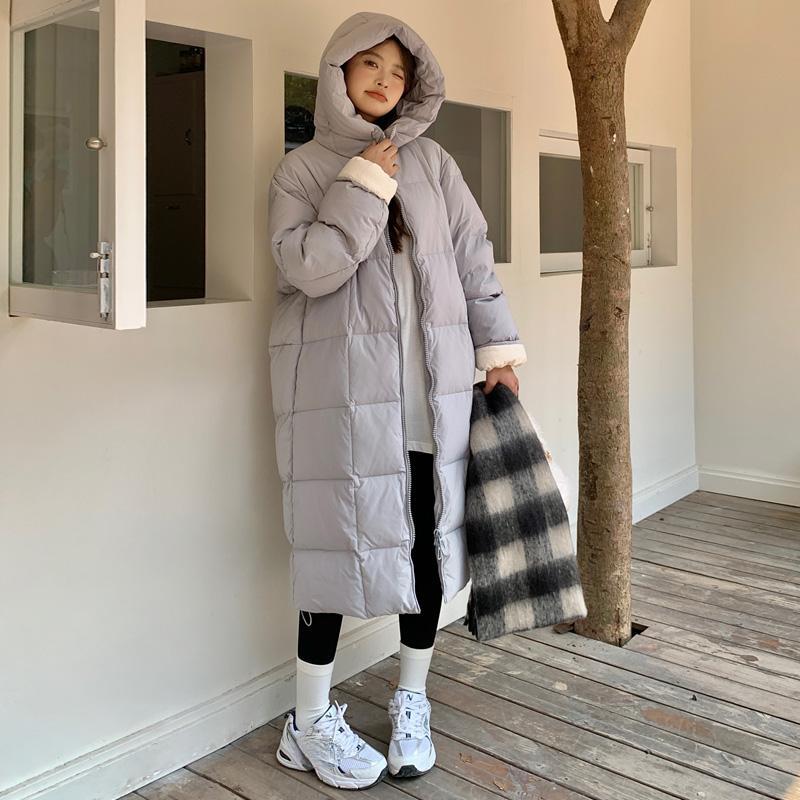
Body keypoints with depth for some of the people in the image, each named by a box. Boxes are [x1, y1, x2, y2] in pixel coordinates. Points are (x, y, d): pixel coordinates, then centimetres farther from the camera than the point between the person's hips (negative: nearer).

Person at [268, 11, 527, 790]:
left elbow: (474, 257, 12)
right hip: (343, 390, -3)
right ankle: (309, 722, 16)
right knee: (343, 542, -1)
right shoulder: (301, 169, 3)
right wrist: (364, 185, -11)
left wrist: (498, 348, 9)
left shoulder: (431, 161, 12)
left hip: (433, 386, 4)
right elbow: (306, 268, -13)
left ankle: (411, 702, 26)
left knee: (431, 539, 7)